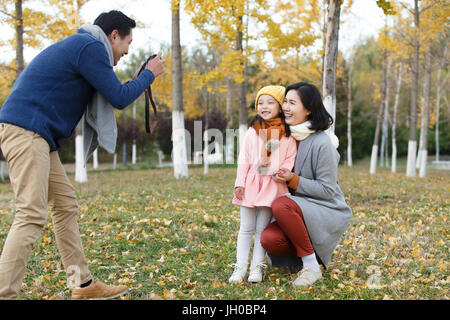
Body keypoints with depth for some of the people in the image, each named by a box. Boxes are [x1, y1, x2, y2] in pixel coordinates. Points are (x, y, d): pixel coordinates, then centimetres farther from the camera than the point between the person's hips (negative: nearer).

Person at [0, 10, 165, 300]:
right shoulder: (91, 47, -7)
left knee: (66, 205, 11)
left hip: (38, 135, 11)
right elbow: (119, 98, -6)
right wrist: (150, 74, 8)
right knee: (32, 215, -15)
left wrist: (139, 80, 21)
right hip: (25, 129, -11)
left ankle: (83, 284, 17)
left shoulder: (80, 46, 25)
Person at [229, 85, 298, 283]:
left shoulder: (287, 135, 3)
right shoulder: (252, 132, 7)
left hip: (273, 186, -2)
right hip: (251, 184, 2)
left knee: (262, 229, 3)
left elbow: (290, 159, 1)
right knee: (246, 228, 5)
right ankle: (240, 268, 9)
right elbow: (244, 159, 5)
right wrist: (240, 183, -2)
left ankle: (256, 268, 10)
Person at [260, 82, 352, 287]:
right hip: (299, 209, 6)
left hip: (328, 213, -6)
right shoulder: (288, 136, 5)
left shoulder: (322, 143, -17)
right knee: (268, 240, -22)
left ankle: (312, 267, -17)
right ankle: (311, 249, 8)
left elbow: (327, 190, -15)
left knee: (281, 205, -33)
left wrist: (293, 180, -22)